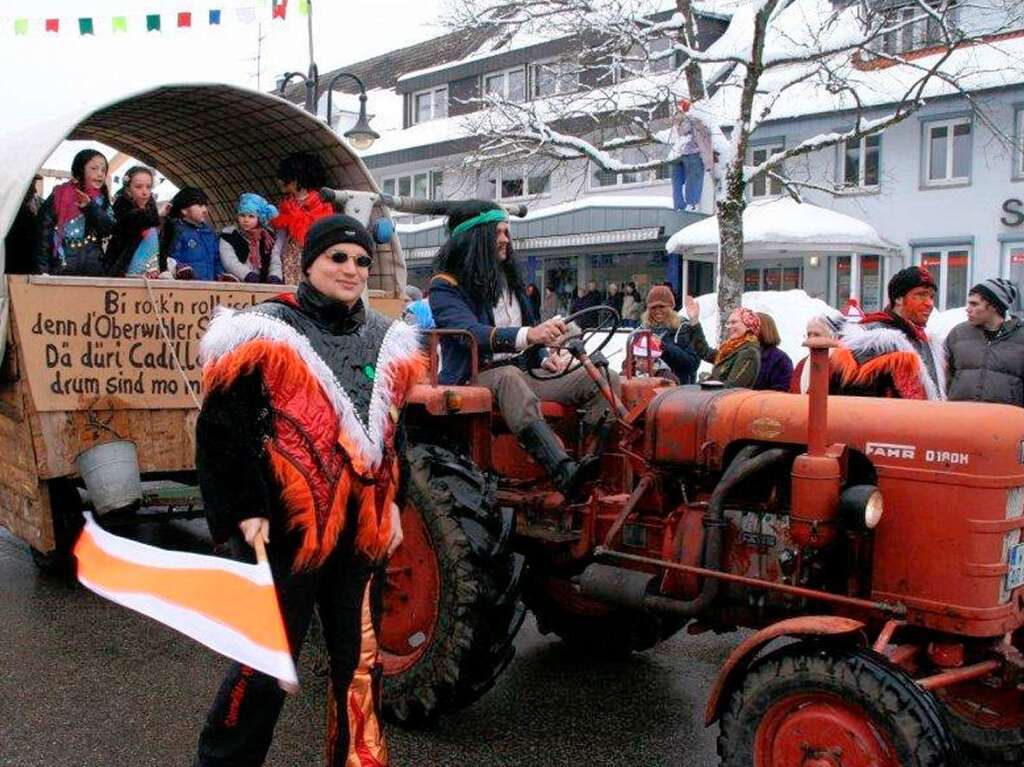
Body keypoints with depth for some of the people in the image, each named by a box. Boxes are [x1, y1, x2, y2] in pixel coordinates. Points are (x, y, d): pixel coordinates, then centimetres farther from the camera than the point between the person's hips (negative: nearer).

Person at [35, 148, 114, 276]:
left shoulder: (101, 200, 12)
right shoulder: (59, 196, 1)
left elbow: (108, 229, -3)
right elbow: (44, 233, -4)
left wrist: (90, 207, -17)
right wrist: (43, 270, -12)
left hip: (94, 272, 3)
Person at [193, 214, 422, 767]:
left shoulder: (386, 340, 12)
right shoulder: (267, 333, -7)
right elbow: (225, 429, -9)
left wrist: (391, 503, 17)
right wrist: (246, 510, -14)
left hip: (362, 526, 6)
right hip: (288, 522, -5)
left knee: (359, 655, 13)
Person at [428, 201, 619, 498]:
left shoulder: (508, 279, 20)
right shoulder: (445, 287, -4)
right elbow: (471, 333, -23)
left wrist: (545, 358, 4)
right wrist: (528, 335, -38)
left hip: (523, 374, 7)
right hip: (475, 379, -7)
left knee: (605, 380, -16)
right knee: (508, 377, -43)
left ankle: (601, 459, -38)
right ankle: (566, 473, -59)